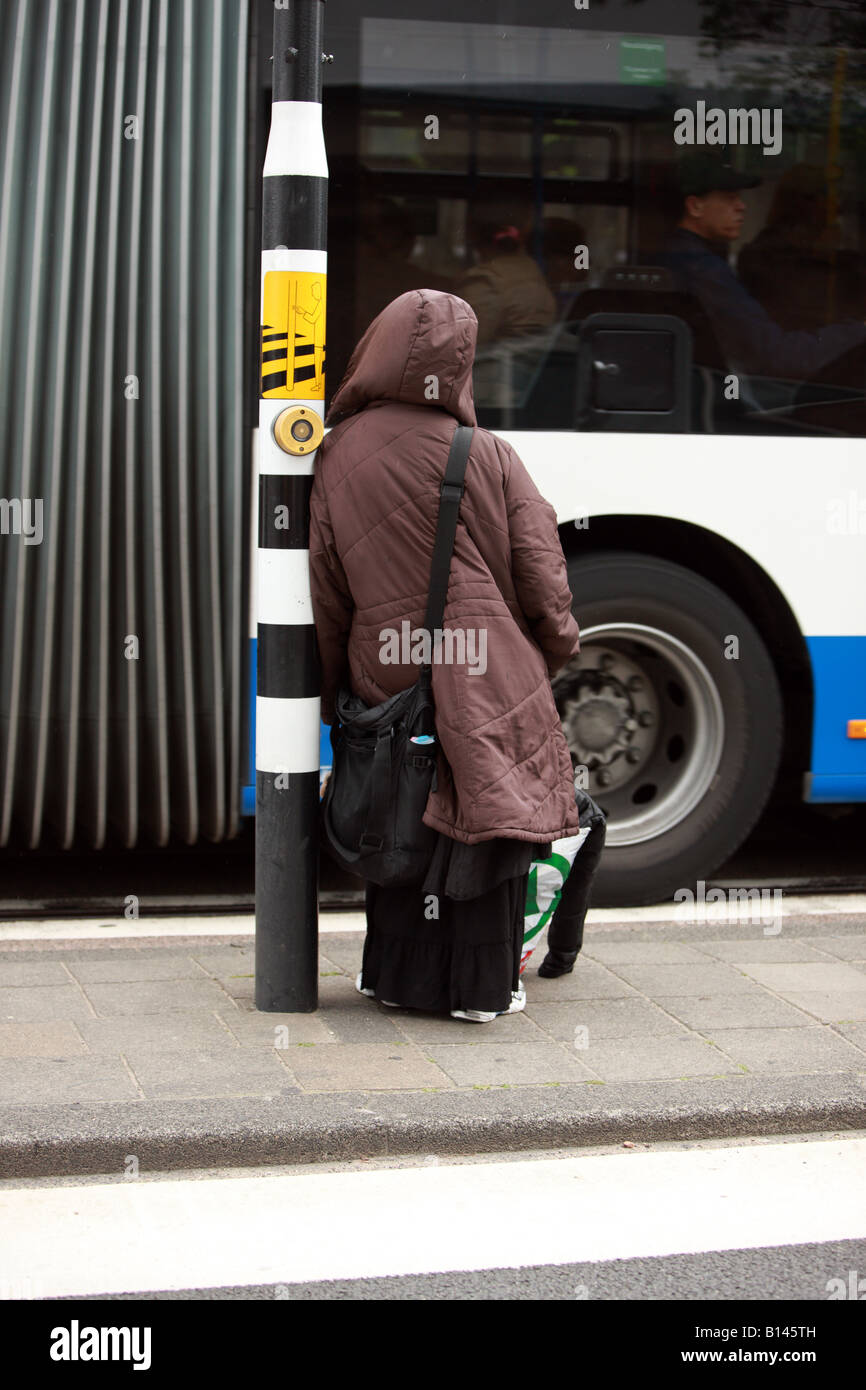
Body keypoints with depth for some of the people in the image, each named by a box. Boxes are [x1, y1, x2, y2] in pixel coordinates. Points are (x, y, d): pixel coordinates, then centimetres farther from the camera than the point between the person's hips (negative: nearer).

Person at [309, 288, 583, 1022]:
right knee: (482, 819, 7)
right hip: (484, 678, -3)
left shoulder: (339, 459, -1)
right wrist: (560, 647, 16)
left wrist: (331, 696, 13)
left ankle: (395, 970, 27)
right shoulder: (488, 458, -7)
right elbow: (540, 571, -3)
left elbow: (325, 591, 4)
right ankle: (480, 986, 13)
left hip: (383, 673, 3)